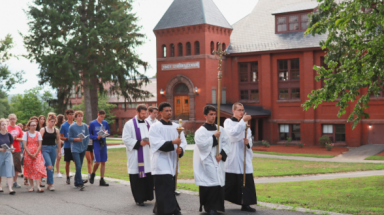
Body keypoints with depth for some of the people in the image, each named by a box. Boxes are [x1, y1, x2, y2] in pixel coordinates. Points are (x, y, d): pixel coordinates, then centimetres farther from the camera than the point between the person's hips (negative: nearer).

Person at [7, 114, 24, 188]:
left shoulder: (18, 128, 8)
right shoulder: (6, 128, -4)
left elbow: (22, 139, 10)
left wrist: (16, 138, -8)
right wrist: (11, 138, -19)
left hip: (17, 149, 4)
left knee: (17, 166, 5)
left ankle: (15, 181, 14)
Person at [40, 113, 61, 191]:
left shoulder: (56, 130, 6)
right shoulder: (43, 130, -4)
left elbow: (58, 140, 14)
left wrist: (59, 151, 14)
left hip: (53, 149, 4)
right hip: (45, 149, -4)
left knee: (52, 167, 7)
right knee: (49, 166, -17)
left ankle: (48, 184, 18)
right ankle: (51, 184, -14)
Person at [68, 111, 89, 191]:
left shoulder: (85, 126, 5)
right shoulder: (72, 127, -4)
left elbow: (87, 137, 11)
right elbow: (69, 138, -3)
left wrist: (85, 146, 2)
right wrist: (77, 139, -18)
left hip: (83, 149, 4)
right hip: (75, 149, -4)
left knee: (80, 167, 10)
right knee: (78, 167, -13)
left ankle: (77, 183, 22)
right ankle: (80, 183, -10)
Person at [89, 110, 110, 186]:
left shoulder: (105, 123, 7)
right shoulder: (92, 123, -4)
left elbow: (109, 131, 18)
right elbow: (89, 134, -2)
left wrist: (107, 132, -5)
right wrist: (96, 137, -19)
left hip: (103, 144, 4)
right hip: (96, 145, -4)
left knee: (103, 162, 5)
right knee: (97, 162, -10)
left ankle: (102, 180, 11)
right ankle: (93, 174, 20)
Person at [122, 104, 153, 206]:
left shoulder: (147, 123, 12)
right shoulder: (129, 124, -5)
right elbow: (126, 139, -10)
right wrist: (139, 143, -17)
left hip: (147, 155, 5)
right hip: (135, 155, -5)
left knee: (148, 174, 3)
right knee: (137, 177, -3)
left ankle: (147, 196, 16)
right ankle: (139, 199, 6)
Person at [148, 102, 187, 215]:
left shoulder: (176, 127, 11)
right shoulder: (155, 127, -5)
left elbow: (183, 141, 7)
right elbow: (157, 143, -16)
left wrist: (180, 149, -16)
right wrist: (172, 142, -28)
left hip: (172, 162, 6)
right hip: (161, 163, -6)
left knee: (170, 188, 11)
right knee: (166, 189, -12)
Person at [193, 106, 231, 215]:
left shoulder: (220, 129, 10)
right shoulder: (201, 131, -4)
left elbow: (227, 144, 9)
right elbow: (201, 144, -17)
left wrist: (222, 154, -6)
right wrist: (214, 137, -14)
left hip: (218, 161, 5)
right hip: (207, 162, -5)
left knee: (219, 183, 3)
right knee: (209, 184, -11)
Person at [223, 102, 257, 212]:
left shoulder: (244, 123, 16)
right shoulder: (228, 122, -2)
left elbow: (250, 139, 16)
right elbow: (232, 133, -22)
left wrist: (248, 142, -8)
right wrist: (243, 121, -22)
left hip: (244, 157, 5)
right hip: (232, 158, -5)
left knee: (247, 181, 0)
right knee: (229, 182, 1)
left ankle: (245, 204, 7)